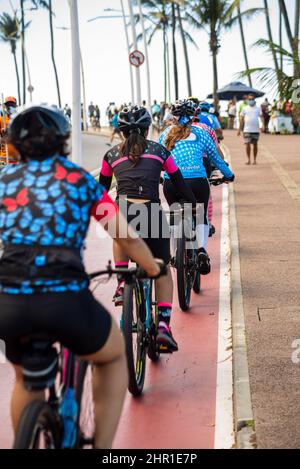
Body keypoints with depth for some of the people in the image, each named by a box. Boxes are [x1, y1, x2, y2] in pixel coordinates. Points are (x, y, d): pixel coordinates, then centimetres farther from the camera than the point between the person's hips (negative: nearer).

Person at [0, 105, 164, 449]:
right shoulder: (80, 179, 14)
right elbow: (127, 239, 15)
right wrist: (154, 269, 33)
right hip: (65, 300, -2)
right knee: (113, 358, 28)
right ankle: (103, 448, 21)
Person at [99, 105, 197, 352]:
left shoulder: (112, 154, 18)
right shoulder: (159, 150, 16)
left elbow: (102, 189, 28)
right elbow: (180, 184, 19)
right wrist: (195, 205, 33)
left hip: (121, 213, 1)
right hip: (152, 214, -1)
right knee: (163, 271, 19)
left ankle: (122, 281, 19)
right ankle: (164, 325, 4)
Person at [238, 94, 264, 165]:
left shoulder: (258, 108, 7)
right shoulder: (245, 109, 7)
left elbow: (261, 116, -2)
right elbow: (241, 119, 9)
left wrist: (262, 124, -20)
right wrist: (240, 129, 6)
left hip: (256, 129, 1)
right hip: (247, 129, -1)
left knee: (255, 144, 6)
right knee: (248, 144, -7)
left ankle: (255, 160, 14)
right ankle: (248, 159, 1)